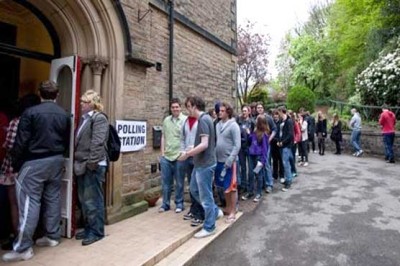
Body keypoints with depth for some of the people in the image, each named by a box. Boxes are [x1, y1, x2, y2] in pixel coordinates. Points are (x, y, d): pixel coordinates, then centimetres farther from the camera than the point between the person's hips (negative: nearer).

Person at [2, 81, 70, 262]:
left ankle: (23, 248, 2)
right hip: (57, 161, 6)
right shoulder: (64, 115, 6)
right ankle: (52, 236, 22)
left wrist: (15, 165, 0)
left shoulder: (31, 112, -10)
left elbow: (21, 142, -10)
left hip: (35, 162, -5)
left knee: (30, 202, -3)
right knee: (53, 199, 12)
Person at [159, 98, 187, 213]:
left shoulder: (185, 120, -5)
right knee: (166, 182, 11)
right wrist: (162, 153, 7)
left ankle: (179, 203, 22)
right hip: (166, 156, 4)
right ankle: (165, 204, 24)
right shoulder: (166, 120, 9)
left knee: (179, 182, 8)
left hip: (179, 156, -4)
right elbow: (163, 137, 12)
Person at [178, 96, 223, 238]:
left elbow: (204, 144, -27)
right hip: (200, 163, 10)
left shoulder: (203, 120, -19)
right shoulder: (204, 118, 11)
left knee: (205, 195, 2)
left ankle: (209, 227, 18)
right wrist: (192, 149, 15)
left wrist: (187, 154, -18)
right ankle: (215, 211, 31)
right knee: (194, 189, 21)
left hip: (205, 164, -10)